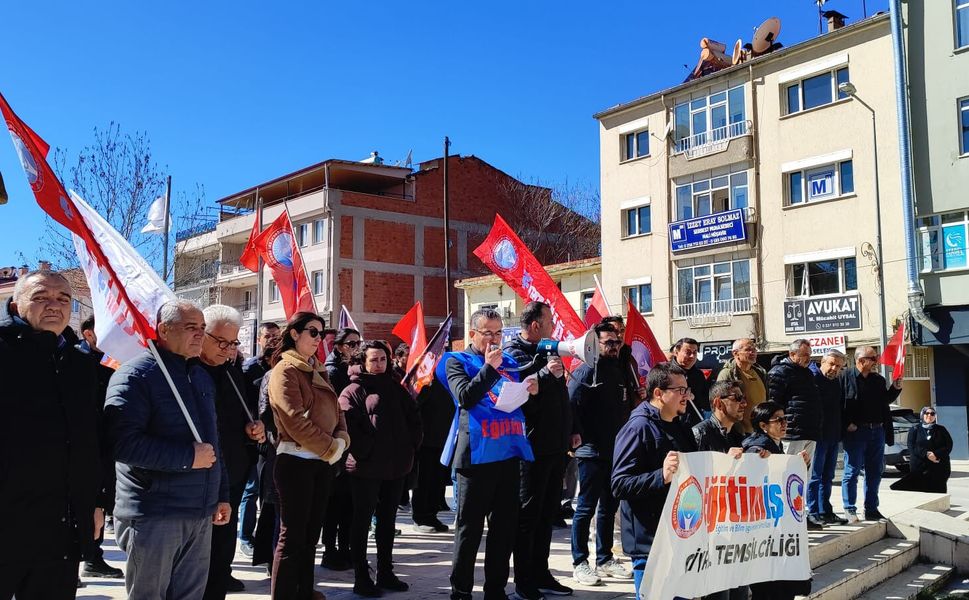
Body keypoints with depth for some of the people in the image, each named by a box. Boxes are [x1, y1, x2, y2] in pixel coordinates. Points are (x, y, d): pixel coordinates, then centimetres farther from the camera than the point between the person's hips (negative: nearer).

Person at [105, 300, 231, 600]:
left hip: (201, 514, 7)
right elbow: (123, 441, -23)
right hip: (154, 516, -7)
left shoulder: (202, 376, 15)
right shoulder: (136, 374, -11)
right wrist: (188, 457, -20)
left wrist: (222, 495, 21)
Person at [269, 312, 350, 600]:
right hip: (296, 460, -8)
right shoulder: (285, 371, -10)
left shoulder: (318, 371, 16)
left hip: (323, 460, 8)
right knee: (293, 535, -4)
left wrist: (341, 439, -5)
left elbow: (335, 409, 15)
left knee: (311, 533, 16)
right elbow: (295, 419, -20)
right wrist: (331, 447, -16)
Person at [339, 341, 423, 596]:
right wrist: (364, 453, -18)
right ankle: (361, 577, 11)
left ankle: (386, 573, 25)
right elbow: (348, 426, -17)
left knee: (387, 521, 14)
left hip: (396, 466, 6)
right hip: (366, 467, -6)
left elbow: (414, 419, 15)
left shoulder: (395, 387, 13)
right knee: (362, 522, 3)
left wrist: (410, 446, 4)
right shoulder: (354, 390, -5)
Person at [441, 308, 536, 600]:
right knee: (470, 527, 1)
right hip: (476, 454, -5)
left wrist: (530, 390, 0)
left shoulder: (509, 362, 15)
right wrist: (489, 367, -17)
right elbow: (465, 397, -15)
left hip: (509, 453, 5)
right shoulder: (457, 362, 1)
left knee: (505, 526, 10)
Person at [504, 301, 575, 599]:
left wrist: (570, 431, 20)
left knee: (547, 514, 16)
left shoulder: (548, 350, 17)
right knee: (528, 515, -1)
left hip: (555, 447, 9)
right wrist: (545, 373, -31)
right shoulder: (514, 351, -10)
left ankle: (540, 574, 27)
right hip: (534, 448, -9)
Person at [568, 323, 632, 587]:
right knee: (586, 508, -1)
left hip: (617, 451, 8)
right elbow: (571, 404, -17)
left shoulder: (620, 371, 14)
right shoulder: (587, 371, -10)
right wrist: (577, 435, -20)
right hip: (592, 451, -8)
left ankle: (605, 559, 26)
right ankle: (580, 563, 8)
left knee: (609, 507, 15)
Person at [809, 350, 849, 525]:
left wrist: (841, 430, 15)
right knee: (815, 475, -4)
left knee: (827, 476, 14)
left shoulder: (836, 383, 16)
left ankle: (825, 512, 21)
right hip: (818, 435, -9)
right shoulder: (813, 377, -11)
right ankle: (814, 513, 0)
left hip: (833, 436, 9)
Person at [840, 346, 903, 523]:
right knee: (852, 471, -3)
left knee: (874, 473, 11)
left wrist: (895, 388, 6)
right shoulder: (845, 377, -7)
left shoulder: (879, 380, 13)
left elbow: (885, 401, 23)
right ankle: (850, 510, 4)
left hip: (877, 430, 7)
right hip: (856, 431, -6)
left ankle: (871, 509, 21)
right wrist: (847, 424, -15)